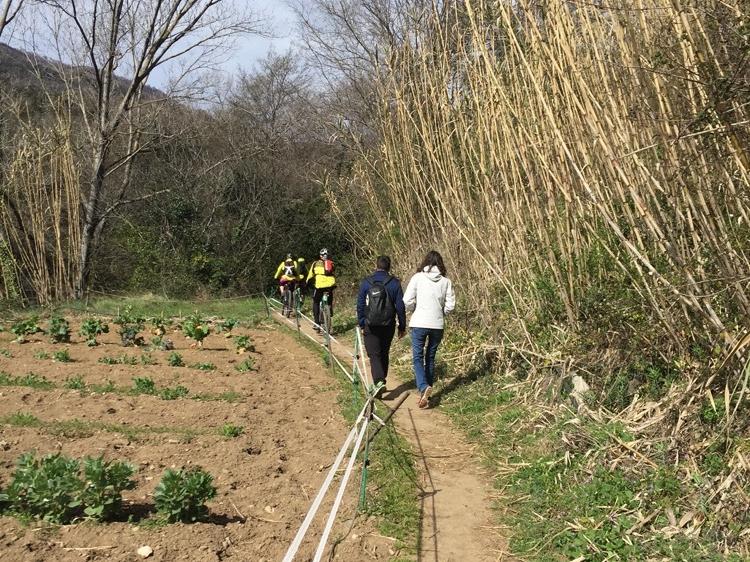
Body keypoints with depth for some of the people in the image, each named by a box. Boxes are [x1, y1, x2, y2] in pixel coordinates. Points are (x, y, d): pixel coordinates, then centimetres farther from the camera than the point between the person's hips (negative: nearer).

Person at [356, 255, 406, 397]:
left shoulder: (366, 282, -2)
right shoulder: (395, 283, -3)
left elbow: (360, 305, 0)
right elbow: (400, 306, -3)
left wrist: (361, 324, 7)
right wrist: (402, 327, 5)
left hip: (371, 327, -1)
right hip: (388, 326, 2)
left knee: (374, 355, -1)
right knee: (384, 354, 18)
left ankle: (379, 382, -20)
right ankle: (381, 381, 28)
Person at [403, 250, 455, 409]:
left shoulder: (418, 277, -5)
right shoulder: (446, 281, 1)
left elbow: (407, 301, -8)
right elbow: (450, 306, 0)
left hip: (419, 323, -3)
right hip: (438, 324, 3)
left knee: (417, 358, 2)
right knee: (430, 357, 16)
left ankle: (423, 387, -19)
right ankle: (426, 391, 20)